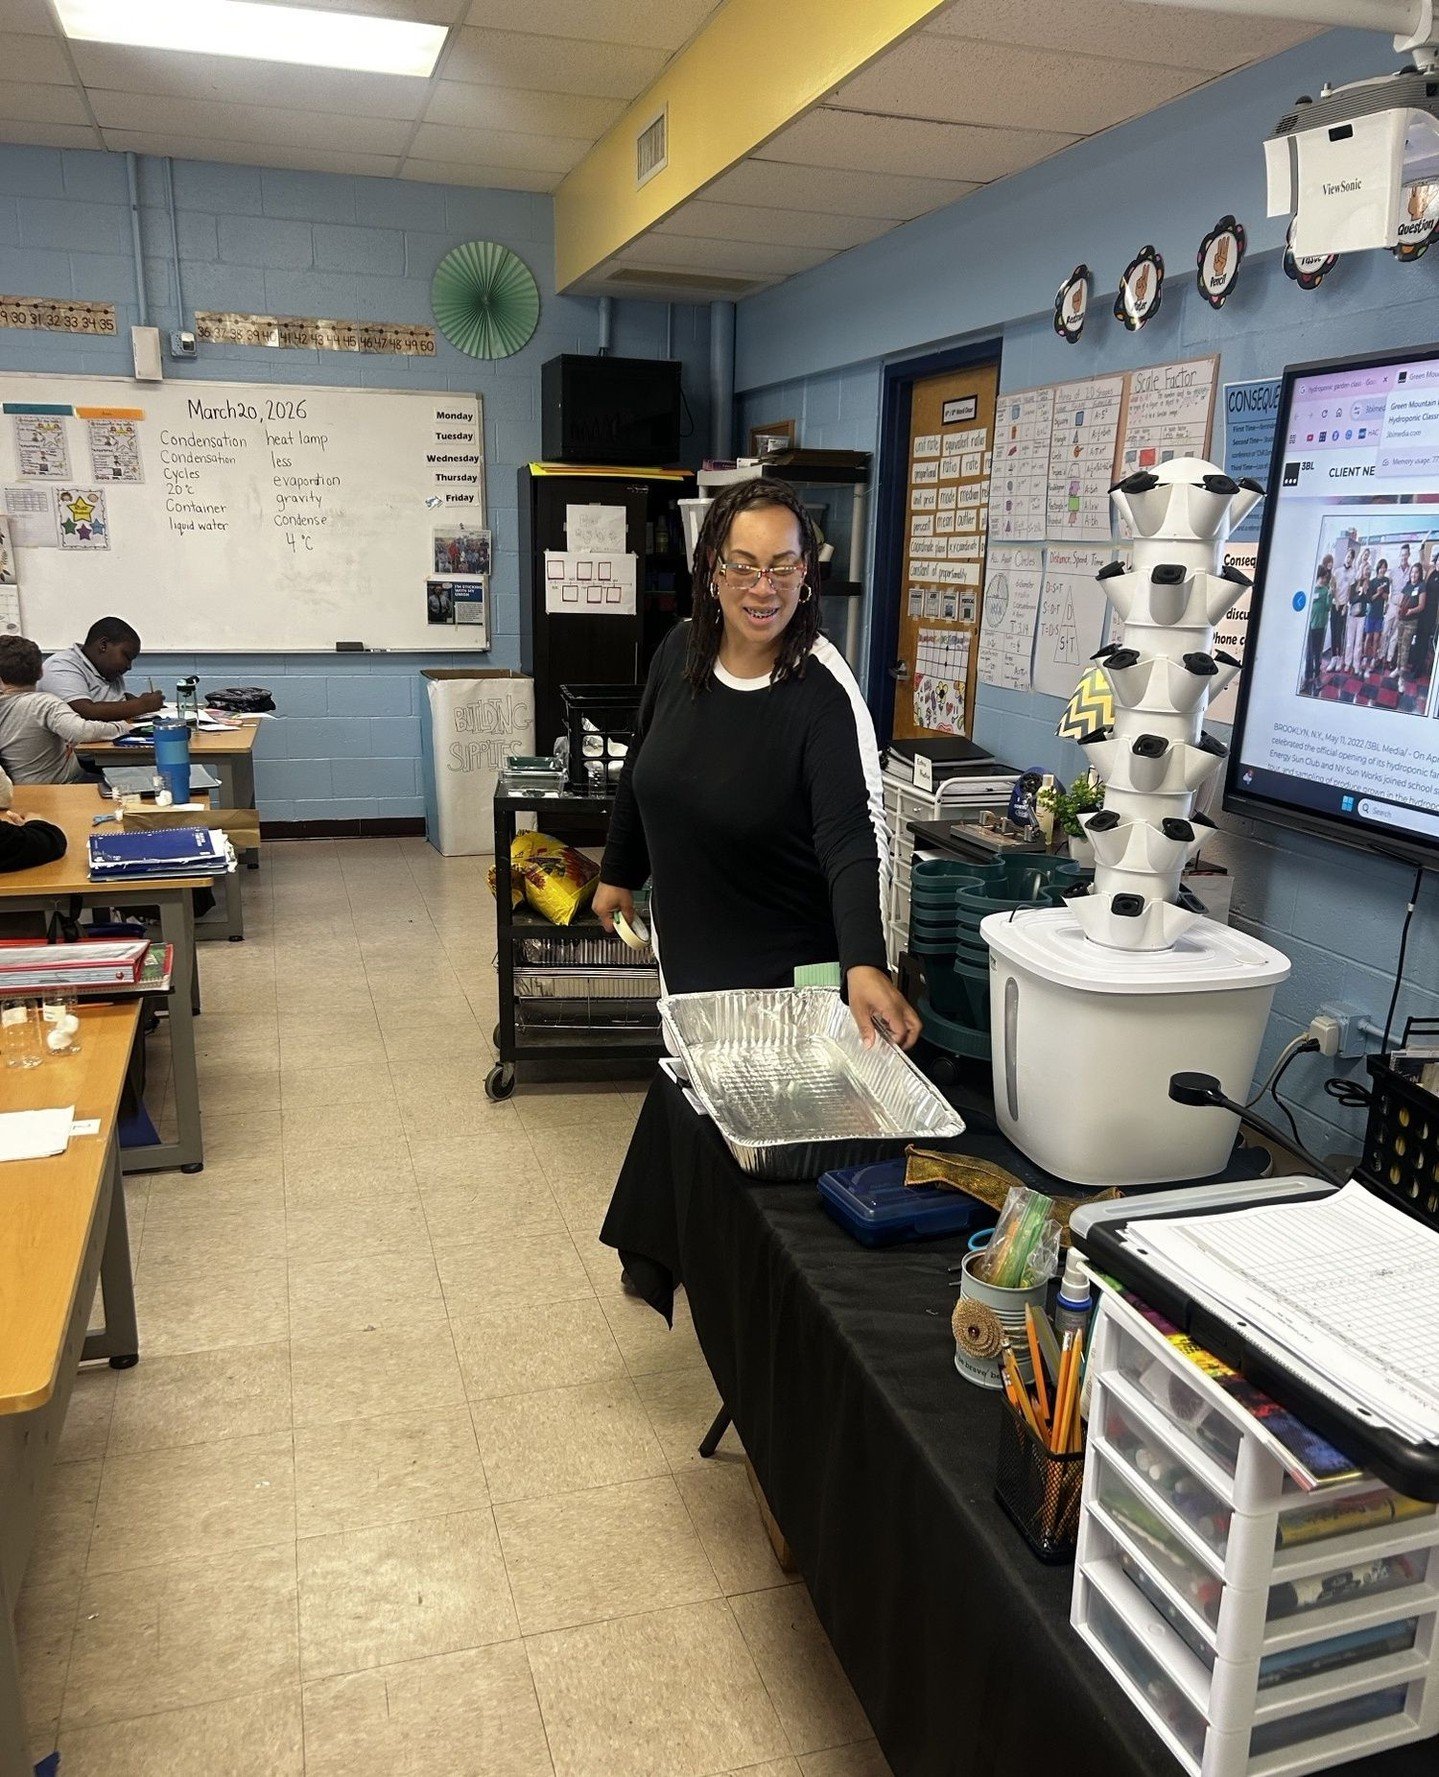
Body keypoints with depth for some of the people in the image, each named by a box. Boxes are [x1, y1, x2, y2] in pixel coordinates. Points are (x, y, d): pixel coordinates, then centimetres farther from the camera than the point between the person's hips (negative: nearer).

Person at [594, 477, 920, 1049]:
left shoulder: (824, 691, -23)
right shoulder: (681, 651, -5)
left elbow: (852, 835, -32)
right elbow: (640, 766, 10)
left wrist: (864, 963, -46)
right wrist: (618, 874, 17)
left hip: (786, 968, -5)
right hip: (682, 945, 6)